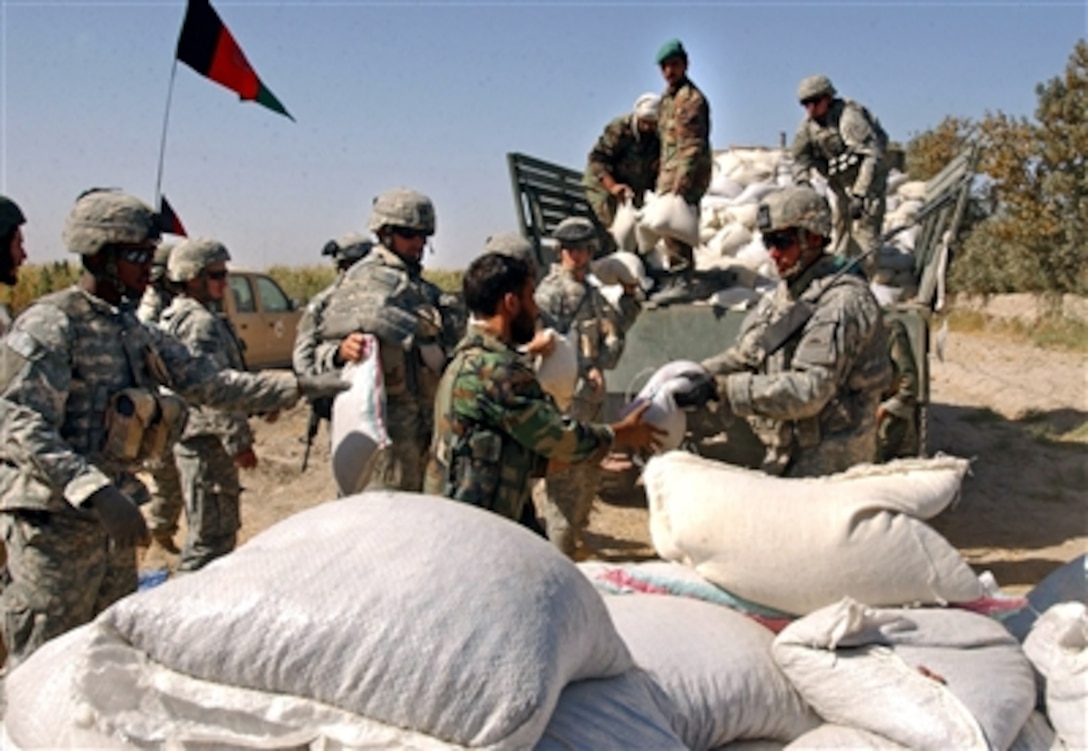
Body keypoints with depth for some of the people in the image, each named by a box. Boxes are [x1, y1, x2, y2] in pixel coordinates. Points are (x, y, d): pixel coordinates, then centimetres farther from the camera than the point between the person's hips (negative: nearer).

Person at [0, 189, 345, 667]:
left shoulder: (134, 331, 11)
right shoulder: (49, 326, -14)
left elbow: (209, 383, 9)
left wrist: (300, 387, 1)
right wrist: (95, 491, -34)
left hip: (111, 516, 8)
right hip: (57, 520, -8)